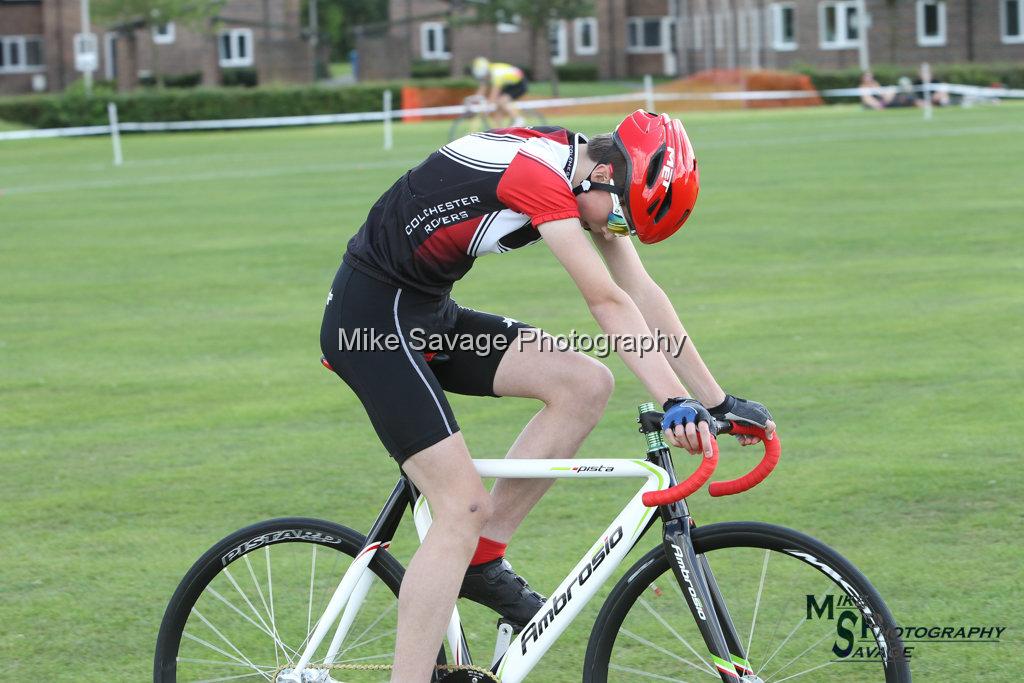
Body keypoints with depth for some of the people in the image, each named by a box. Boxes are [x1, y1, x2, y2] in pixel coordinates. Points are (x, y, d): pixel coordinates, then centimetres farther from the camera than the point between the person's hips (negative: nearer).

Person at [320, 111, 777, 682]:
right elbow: (609, 303, -30)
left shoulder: (592, 176, 4)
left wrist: (717, 400, 4)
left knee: (587, 385, -3)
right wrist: (675, 403, -34)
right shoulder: (539, 174, -24)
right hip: (370, 316, -9)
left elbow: (642, 292, 6)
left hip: (430, 314, 9)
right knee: (465, 507, -15)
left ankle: (482, 558, 5)